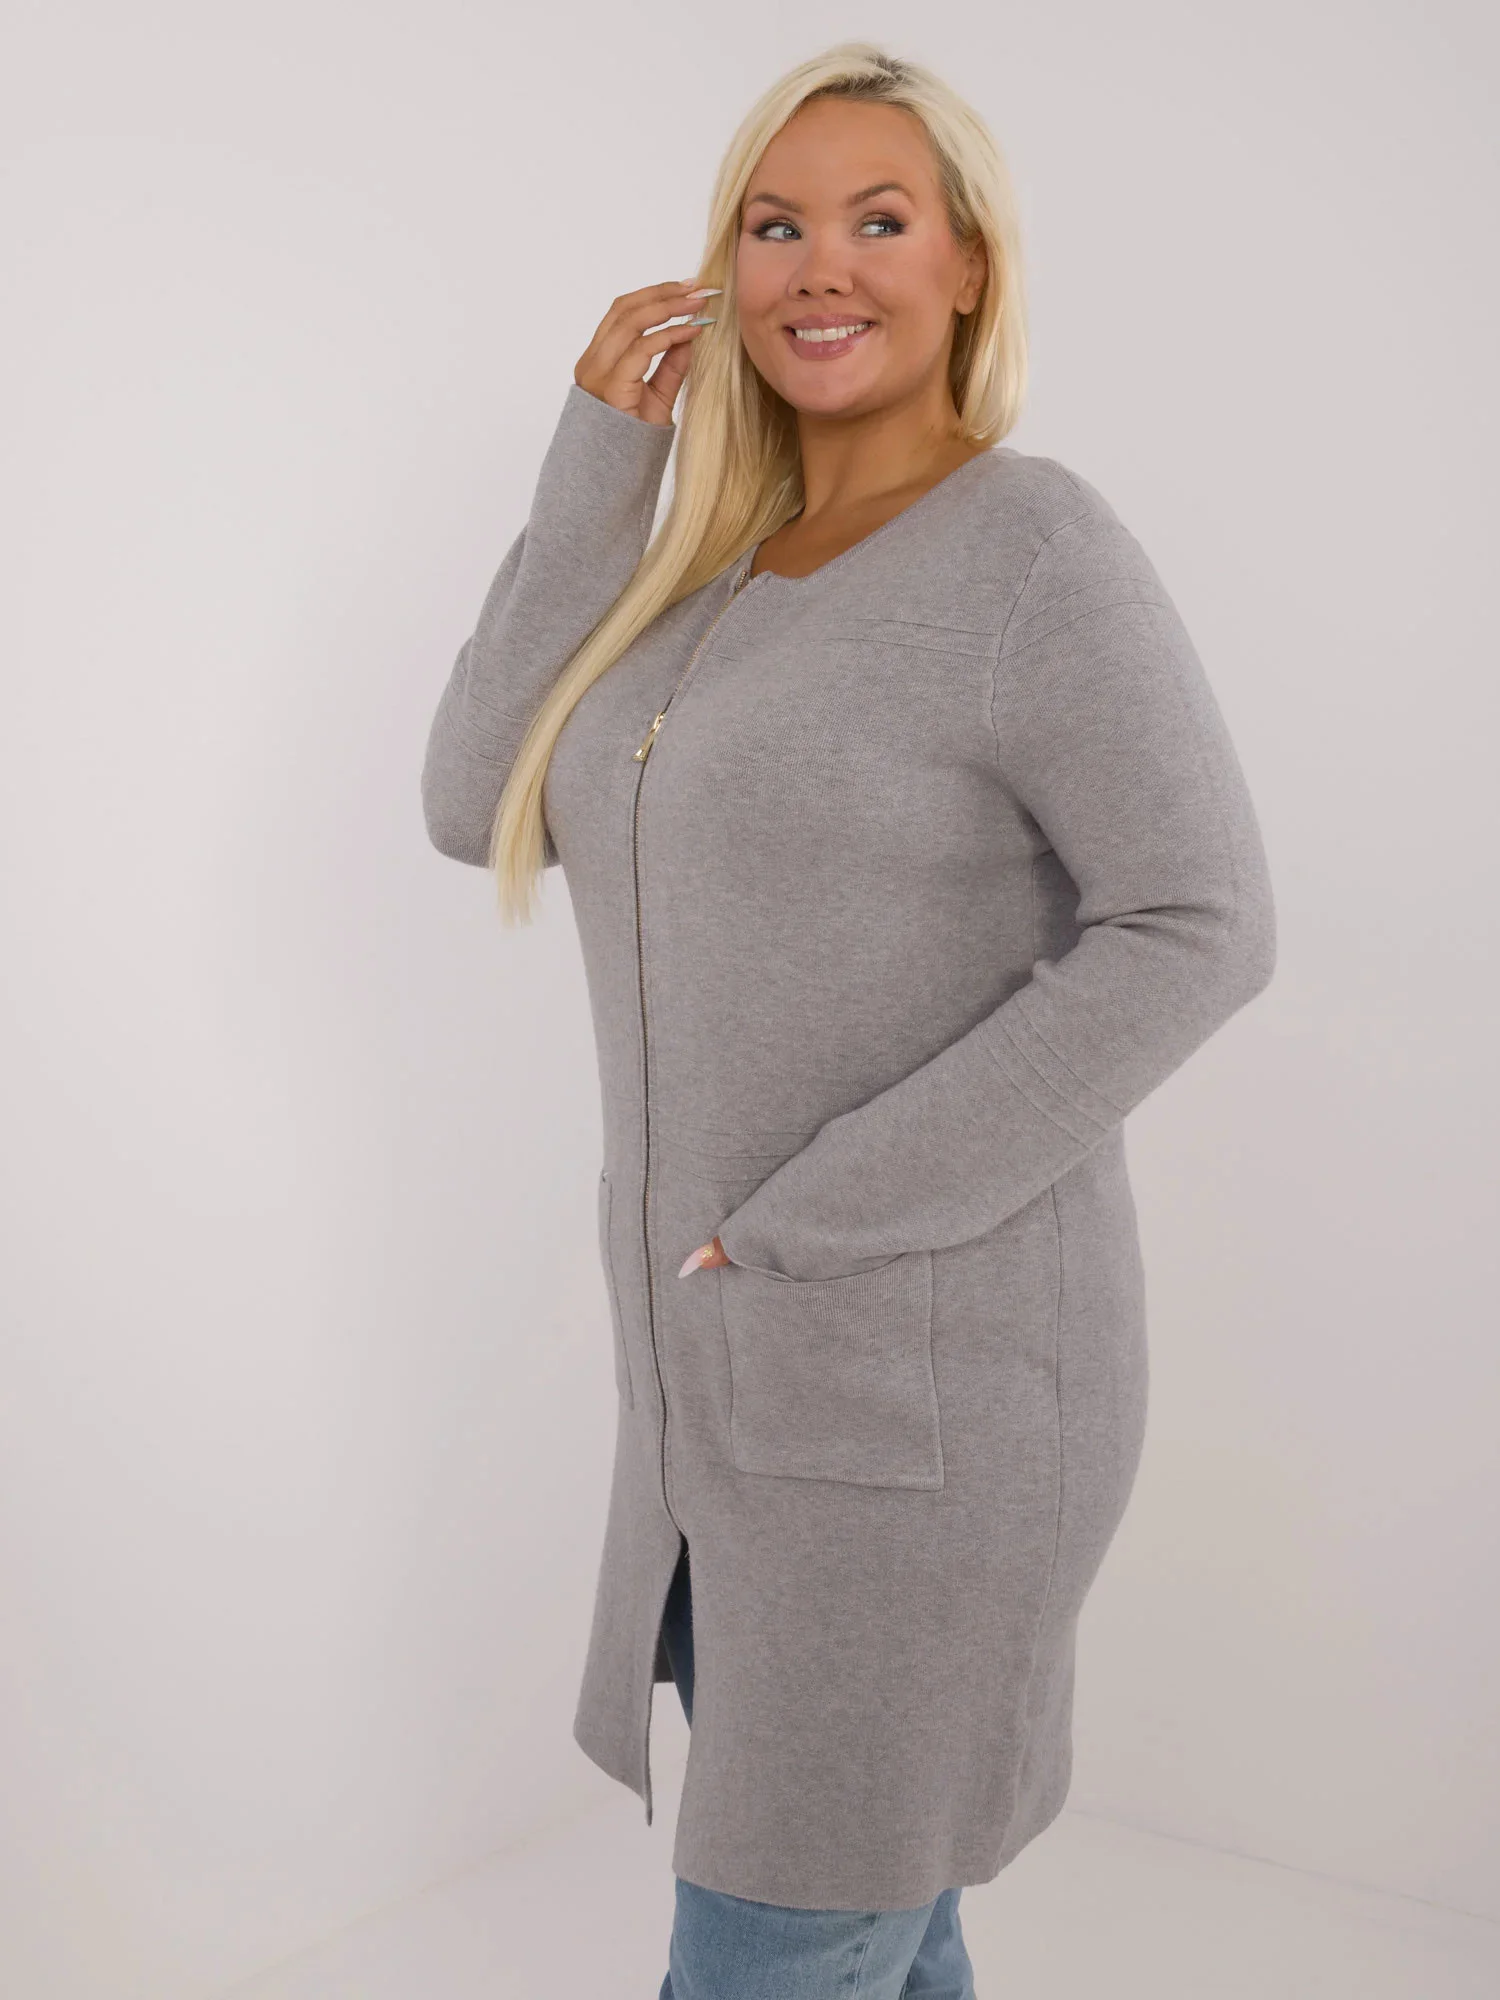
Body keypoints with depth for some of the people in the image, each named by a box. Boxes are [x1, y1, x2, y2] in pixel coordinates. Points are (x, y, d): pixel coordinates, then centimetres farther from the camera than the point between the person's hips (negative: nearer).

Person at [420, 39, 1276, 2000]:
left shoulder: (1034, 548, -13)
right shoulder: (718, 566, 10)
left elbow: (1196, 931, -20)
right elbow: (481, 806, 2)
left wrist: (824, 1210, -21)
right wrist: (601, 461, -3)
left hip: (934, 1379, -8)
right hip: (745, 1372, 8)